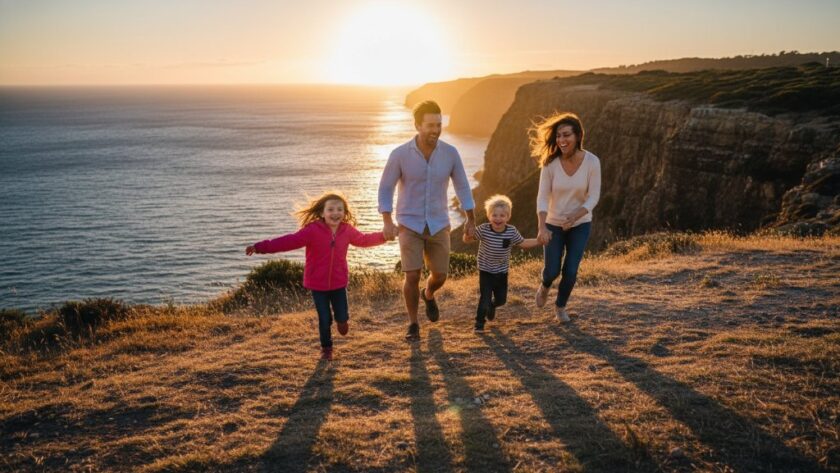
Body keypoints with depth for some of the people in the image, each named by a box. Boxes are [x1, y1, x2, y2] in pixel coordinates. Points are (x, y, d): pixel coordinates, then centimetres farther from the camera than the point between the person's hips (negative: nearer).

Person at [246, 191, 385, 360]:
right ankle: (326, 348, 27)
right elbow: (289, 241, -21)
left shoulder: (347, 230, -3)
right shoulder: (313, 230, -17)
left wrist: (384, 236, 20)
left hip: (339, 283, 3)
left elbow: (363, 239, 17)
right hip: (318, 284, -3)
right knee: (324, 319, 2)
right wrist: (261, 247, -27)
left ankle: (342, 319, 42)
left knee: (342, 317, 3)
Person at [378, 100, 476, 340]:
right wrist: (387, 222, -18)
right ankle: (413, 324, 14)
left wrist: (471, 220, 7)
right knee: (412, 276, -10)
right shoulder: (400, 154, -16)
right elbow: (385, 188, -6)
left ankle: (428, 294, 44)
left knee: (440, 276, 6)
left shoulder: (450, 152, -10)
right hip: (409, 224, -2)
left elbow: (462, 185, 4)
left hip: (438, 224, 2)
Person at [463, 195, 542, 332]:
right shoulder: (483, 229, -18)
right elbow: (467, 240, -17)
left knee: (501, 299, 14)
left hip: (502, 272, 3)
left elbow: (523, 243, 4)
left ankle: (491, 306, 49)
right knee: (485, 298, -8)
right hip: (486, 271, -3)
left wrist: (539, 241, -5)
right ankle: (479, 323, 13)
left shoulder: (512, 231, -10)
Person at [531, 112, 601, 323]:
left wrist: (575, 215, -33)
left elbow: (593, 197, -15)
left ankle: (561, 306, 27)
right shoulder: (550, 163, -18)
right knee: (552, 271, 2)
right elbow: (543, 197, -20)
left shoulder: (592, 162, -18)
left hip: (580, 224, 0)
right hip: (554, 224, 0)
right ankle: (545, 286, 42)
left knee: (570, 271, -3)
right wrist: (542, 227, -34)